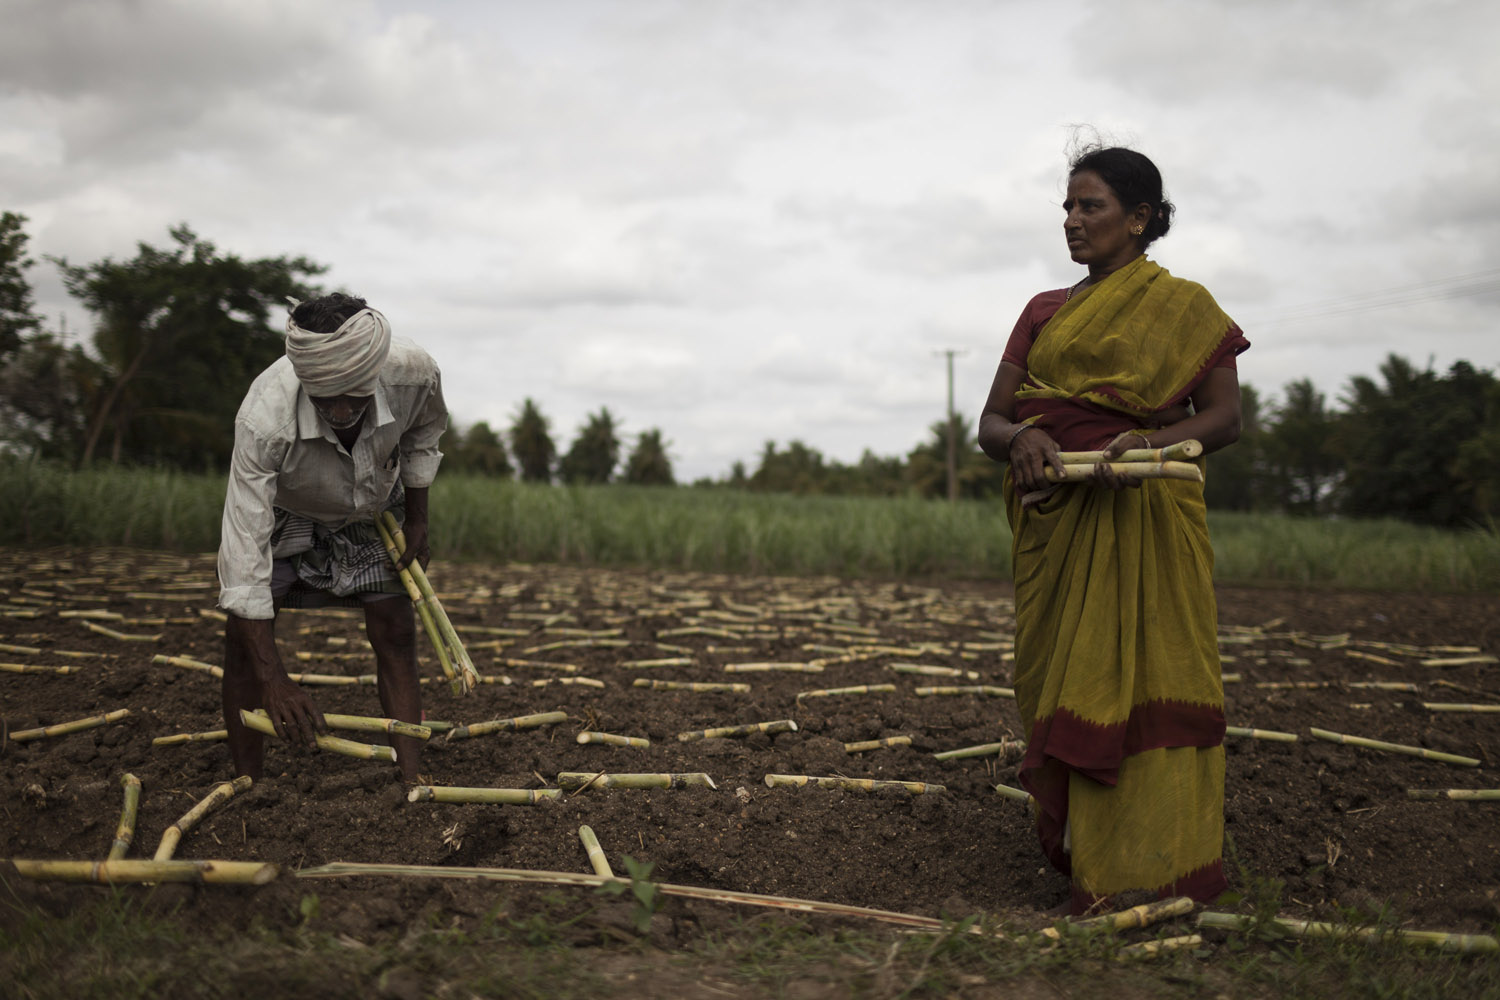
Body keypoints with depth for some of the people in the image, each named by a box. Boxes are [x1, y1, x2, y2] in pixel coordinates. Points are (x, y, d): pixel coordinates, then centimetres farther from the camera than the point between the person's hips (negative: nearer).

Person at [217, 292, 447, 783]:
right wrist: (272, 679, -44)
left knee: (396, 635, -6)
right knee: (244, 636, -12)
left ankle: (411, 782, -1)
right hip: (284, 509, -2)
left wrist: (416, 519, -3)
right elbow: (243, 541, -42)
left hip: (373, 509, 2)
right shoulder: (264, 417, -43)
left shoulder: (414, 374, -35)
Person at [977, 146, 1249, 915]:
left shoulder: (1184, 307, 6)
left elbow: (1223, 418, -3)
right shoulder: (1044, 312, 18)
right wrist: (1021, 438, -13)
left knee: (1149, 679, -9)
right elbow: (989, 423, 11)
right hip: (1054, 523, 5)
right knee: (1059, 685, 2)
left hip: (1144, 520, -4)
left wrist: (1148, 440, -22)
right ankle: (1078, 852, 9)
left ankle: (1154, 873, -6)